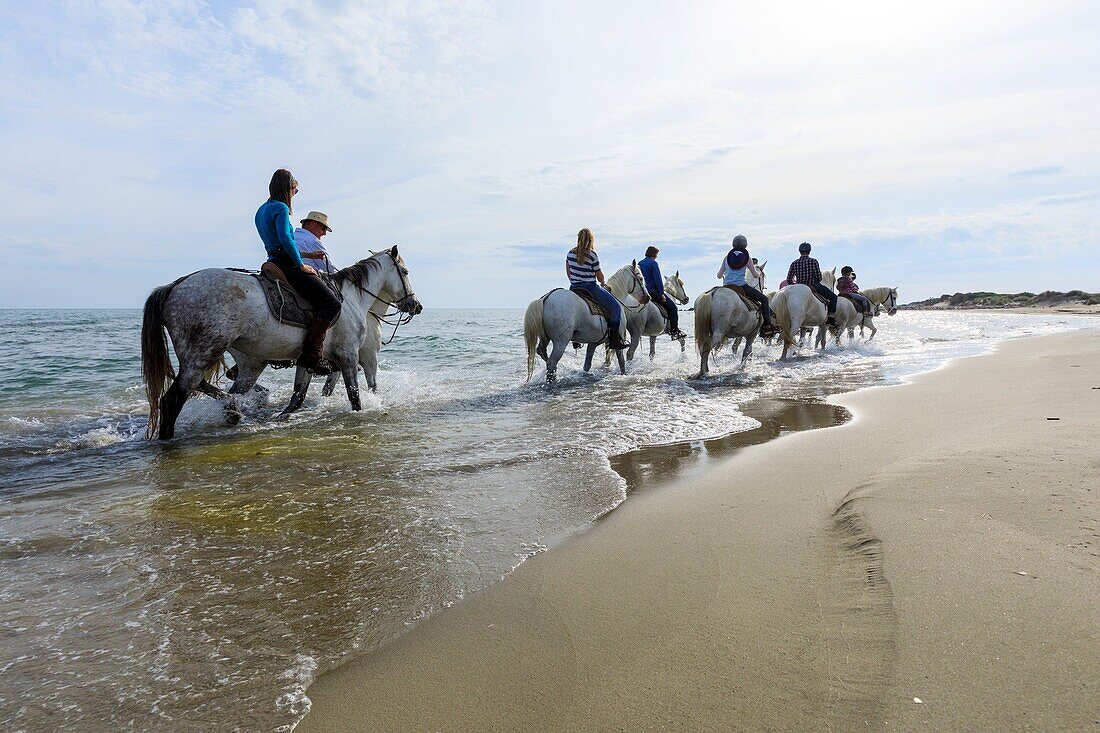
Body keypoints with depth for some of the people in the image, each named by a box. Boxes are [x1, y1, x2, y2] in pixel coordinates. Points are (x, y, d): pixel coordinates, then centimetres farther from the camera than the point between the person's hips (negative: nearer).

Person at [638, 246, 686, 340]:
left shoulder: (639, 264, 14)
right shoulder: (653, 263, -10)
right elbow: (658, 279, -15)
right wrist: (662, 294, -13)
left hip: (642, 292, 9)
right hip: (653, 291, -9)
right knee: (672, 306, -2)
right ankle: (674, 330, -8)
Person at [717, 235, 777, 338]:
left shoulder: (727, 256, 13)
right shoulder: (747, 257, 5)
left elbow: (719, 275, 12)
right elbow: (755, 275, 8)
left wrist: (724, 274, 35)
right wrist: (759, 272, 31)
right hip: (741, 286, -3)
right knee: (764, 299, 10)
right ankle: (767, 325, 3)